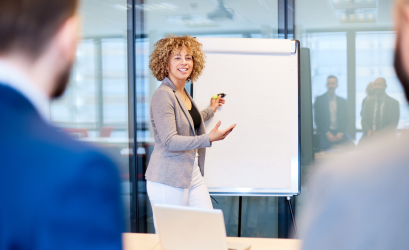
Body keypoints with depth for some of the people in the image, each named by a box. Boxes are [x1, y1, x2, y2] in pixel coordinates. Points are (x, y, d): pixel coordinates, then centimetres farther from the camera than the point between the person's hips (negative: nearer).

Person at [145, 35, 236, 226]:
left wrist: (211, 110, 41)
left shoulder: (183, 93, 13)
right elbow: (170, 141, -22)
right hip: (169, 180, -9)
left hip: (193, 174, 9)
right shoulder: (163, 95, -14)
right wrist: (208, 139, -29)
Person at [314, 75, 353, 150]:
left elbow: (345, 119, 11)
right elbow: (318, 119, 0)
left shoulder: (343, 101, 15)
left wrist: (341, 133, -6)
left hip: (340, 133, 3)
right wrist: (327, 133, -11)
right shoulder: (319, 100, 6)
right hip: (325, 133, -2)